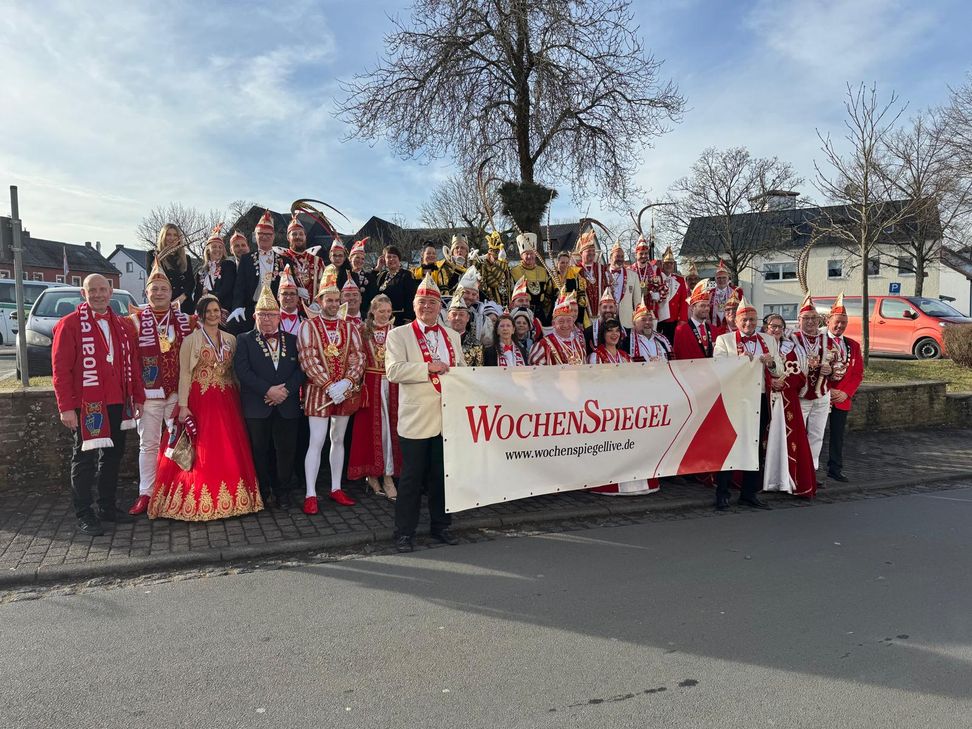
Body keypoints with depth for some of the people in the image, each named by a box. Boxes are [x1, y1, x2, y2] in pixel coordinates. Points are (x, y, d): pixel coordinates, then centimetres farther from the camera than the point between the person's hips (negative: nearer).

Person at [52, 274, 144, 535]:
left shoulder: (120, 325, 13)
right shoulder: (70, 325, -6)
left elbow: (133, 363, 14)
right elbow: (60, 368, -11)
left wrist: (137, 397, 10)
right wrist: (66, 407, -15)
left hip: (117, 404, 6)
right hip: (87, 404, -6)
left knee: (112, 455, 13)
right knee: (85, 458, 2)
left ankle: (107, 507, 26)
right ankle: (84, 514, 11)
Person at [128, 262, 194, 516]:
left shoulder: (185, 321, 7)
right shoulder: (136, 321, 0)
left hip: (178, 393, 2)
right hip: (149, 393, -2)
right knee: (148, 444, 6)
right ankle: (145, 493, 14)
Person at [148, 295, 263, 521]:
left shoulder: (231, 339, 11)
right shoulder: (191, 340, 0)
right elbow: (184, 374, -4)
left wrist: (240, 399, 5)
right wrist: (183, 405, -12)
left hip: (227, 402, 4)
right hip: (200, 401, -4)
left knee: (229, 451, 4)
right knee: (200, 453, -1)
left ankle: (229, 498, 14)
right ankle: (198, 501, 7)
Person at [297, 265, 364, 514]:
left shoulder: (349, 328, 8)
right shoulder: (308, 326, -3)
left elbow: (357, 359, 2)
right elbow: (307, 360, -11)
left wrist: (346, 383, -14)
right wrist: (329, 386, -18)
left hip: (345, 392, 4)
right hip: (319, 391, -4)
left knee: (338, 439, 11)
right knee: (317, 441, -6)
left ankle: (336, 488, 21)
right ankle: (311, 494, 0)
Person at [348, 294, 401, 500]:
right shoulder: (364, 331, 4)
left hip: (392, 383, 1)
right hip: (372, 382, -1)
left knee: (389, 426, 1)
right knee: (373, 426, 2)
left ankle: (387, 474, 5)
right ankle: (373, 473, 11)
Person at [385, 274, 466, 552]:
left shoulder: (452, 337, 15)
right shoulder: (398, 335, -1)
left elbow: (462, 369, 22)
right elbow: (393, 370, -14)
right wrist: (429, 367, -20)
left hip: (447, 417, 5)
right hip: (416, 419, -4)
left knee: (442, 475, 13)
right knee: (412, 478, 3)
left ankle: (440, 526, 27)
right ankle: (404, 531, 15)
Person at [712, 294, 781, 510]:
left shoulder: (769, 341, 14)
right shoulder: (724, 340, 2)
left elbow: (779, 372, 14)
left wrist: (771, 363, -8)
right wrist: (739, 360, -22)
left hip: (759, 399, 4)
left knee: (756, 447, 8)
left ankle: (749, 494, 18)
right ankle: (722, 494, 5)